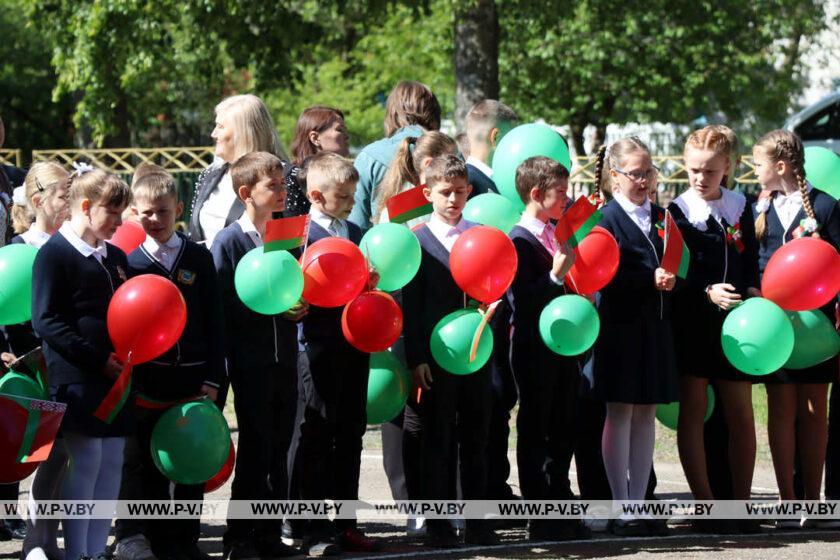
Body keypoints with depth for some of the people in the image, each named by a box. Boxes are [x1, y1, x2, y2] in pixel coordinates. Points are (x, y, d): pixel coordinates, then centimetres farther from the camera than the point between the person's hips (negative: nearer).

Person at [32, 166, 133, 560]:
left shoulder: (115, 257, 17)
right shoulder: (55, 255, -7)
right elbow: (46, 321, -13)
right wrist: (99, 359, -17)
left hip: (114, 376, 7)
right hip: (77, 379, -7)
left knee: (112, 462, 6)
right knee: (84, 461, -7)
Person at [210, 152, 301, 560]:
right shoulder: (229, 241, -7)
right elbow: (226, 304, -11)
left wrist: (299, 306, -5)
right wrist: (273, 308, -19)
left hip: (284, 355, 6)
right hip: (250, 359, -6)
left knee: (278, 449, 9)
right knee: (255, 449, -3)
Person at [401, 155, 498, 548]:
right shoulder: (418, 241, -2)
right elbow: (410, 305, -5)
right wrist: (416, 358, -10)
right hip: (436, 355, -4)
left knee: (476, 438, 8)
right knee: (437, 441, 2)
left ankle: (477, 520, 14)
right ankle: (437, 525, 7)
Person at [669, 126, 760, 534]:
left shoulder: (740, 208, 9)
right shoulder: (677, 212, -2)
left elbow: (751, 263, 13)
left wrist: (752, 294, -6)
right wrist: (707, 292, -22)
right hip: (692, 323, -3)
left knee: (741, 414, 3)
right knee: (693, 411, -1)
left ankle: (741, 504, 10)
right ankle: (705, 506, 4)